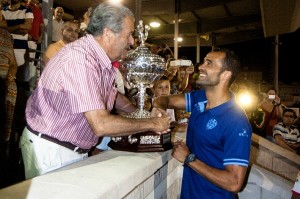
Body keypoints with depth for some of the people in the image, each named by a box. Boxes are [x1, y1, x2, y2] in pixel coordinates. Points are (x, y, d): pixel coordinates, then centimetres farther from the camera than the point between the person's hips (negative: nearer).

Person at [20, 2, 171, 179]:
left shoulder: (102, 59, 2)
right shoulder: (80, 60, -28)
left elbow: (112, 94, 18)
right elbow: (101, 125, -33)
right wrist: (152, 124, -20)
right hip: (50, 150, -8)